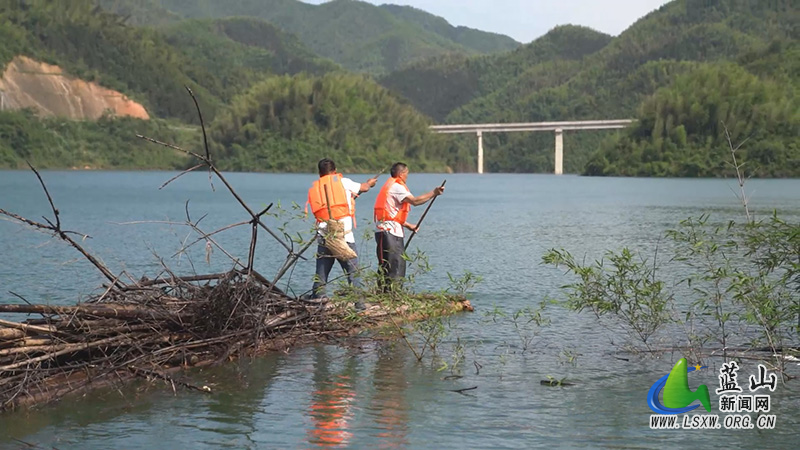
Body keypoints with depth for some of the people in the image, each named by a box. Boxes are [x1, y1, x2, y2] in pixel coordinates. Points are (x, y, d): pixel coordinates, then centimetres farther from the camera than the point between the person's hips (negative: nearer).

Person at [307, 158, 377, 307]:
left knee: (321, 274, 8)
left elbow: (320, 210, 18)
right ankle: (359, 304, -1)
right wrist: (369, 183, 43)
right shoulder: (343, 182, 5)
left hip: (323, 237, 3)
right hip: (344, 236, -3)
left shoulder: (314, 188, 14)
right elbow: (364, 188, 19)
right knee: (353, 272, 2)